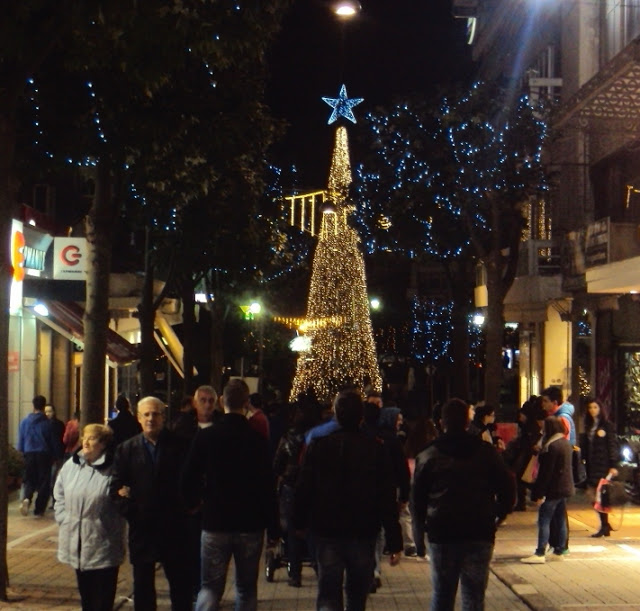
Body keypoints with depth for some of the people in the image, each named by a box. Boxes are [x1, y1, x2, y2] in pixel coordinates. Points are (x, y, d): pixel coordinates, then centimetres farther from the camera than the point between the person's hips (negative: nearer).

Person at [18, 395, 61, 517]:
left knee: (29, 480, 12)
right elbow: (54, 442, 0)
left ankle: (26, 498, -18)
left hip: (29, 454, 2)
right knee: (44, 482, 7)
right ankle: (39, 510, 6)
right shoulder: (47, 423, -5)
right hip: (44, 455, -2)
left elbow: (20, 442, 5)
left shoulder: (25, 422, 1)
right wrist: (56, 456, 11)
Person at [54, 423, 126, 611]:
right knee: (85, 591, 19)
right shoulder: (70, 466, 3)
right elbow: (59, 496, 14)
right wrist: (64, 519, 6)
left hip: (103, 544, -6)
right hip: (77, 541, 6)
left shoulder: (112, 470, -16)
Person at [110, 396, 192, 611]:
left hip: (174, 528, -2)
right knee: (142, 585, 12)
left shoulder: (178, 447, -1)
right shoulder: (126, 449, 5)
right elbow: (116, 487, 0)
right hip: (141, 528, 2)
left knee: (181, 583, 7)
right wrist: (129, 511, -10)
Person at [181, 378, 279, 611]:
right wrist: (273, 529, 1)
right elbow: (268, 488, -6)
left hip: (214, 522, 0)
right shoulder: (258, 440, -8)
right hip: (250, 524, 0)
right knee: (247, 588, 13)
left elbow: (188, 480, -2)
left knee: (210, 586, 7)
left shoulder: (205, 437, -6)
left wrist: (193, 503, 18)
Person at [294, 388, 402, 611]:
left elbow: (303, 491, -2)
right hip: (364, 534, 1)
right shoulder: (376, 450, -7)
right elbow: (388, 500, -7)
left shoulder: (318, 446, -6)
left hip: (326, 533, 0)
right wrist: (395, 543, -4)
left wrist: (299, 523, 13)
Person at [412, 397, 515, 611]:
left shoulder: (428, 456, 0)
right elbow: (507, 488, 0)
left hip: (441, 534, 0)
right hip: (480, 533, 0)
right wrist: (495, 513, 15)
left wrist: (425, 522, 15)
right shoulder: (486, 452, 1)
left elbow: (418, 497, 1)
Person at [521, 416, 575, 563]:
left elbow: (546, 471, -20)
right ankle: (559, 551, 18)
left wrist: (540, 493, -18)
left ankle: (540, 554, -11)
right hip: (565, 488, 9)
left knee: (544, 521, -8)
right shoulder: (566, 444, 11)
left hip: (553, 489, -9)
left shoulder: (551, 446, -18)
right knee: (560, 521, 13)